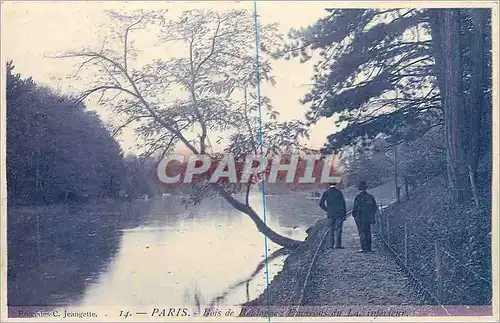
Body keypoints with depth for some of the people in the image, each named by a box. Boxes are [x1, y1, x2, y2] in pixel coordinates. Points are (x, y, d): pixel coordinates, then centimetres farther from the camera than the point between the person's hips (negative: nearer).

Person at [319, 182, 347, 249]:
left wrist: (327, 210, 7)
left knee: (332, 229, 12)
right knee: (338, 229, 0)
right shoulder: (339, 192, -5)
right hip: (339, 213, -2)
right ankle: (337, 244, -5)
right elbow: (343, 203, -5)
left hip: (331, 214, 3)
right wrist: (344, 214, 0)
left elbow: (321, 204, -2)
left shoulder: (326, 193, 1)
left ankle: (331, 244, 12)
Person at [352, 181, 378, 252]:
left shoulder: (358, 197, -12)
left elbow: (355, 208, -13)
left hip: (360, 218, -5)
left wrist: (354, 215, 3)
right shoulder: (371, 197, 6)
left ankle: (364, 248, -5)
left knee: (362, 233, -2)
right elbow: (375, 208, 10)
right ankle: (369, 248, 17)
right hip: (369, 218, 5)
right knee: (368, 233, 13)